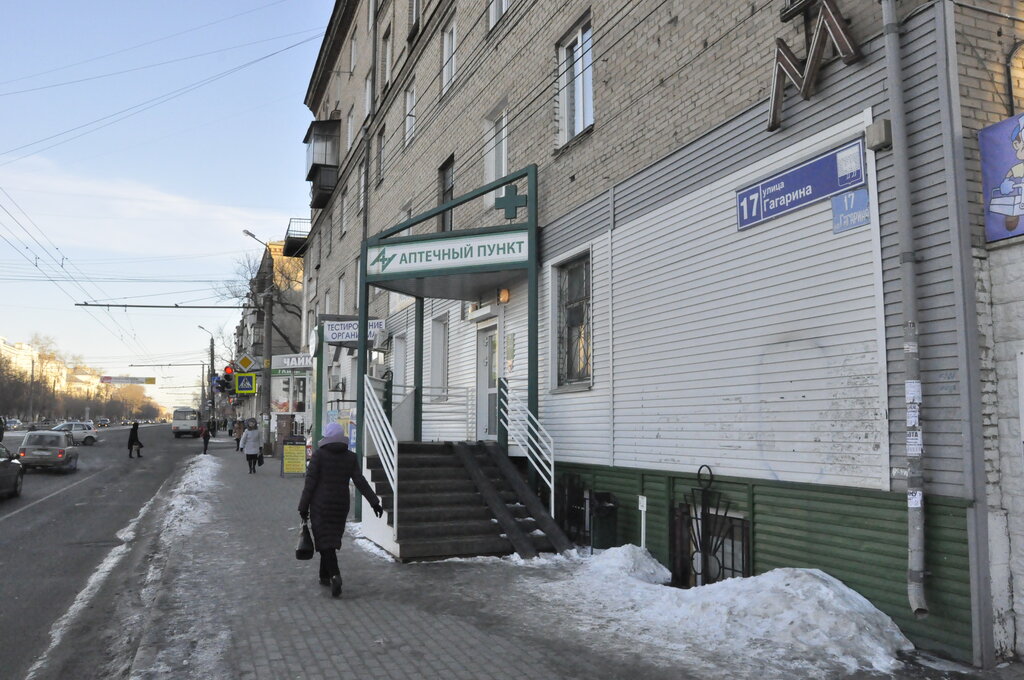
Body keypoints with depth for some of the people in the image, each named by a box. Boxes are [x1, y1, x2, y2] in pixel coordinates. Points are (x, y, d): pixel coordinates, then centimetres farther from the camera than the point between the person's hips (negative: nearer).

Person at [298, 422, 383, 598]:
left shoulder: (319, 454, -9)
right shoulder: (350, 457, 0)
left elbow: (310, 482, -10)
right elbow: (360, 481, -5)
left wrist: (303, 507, -3)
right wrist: (374, 502, -3)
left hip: (321, 504, -4)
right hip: (341, 504, 4)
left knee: (326, 541, -2)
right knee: (332, 538, 17)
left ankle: (335, 575, -21)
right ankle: (324, 576, 26)